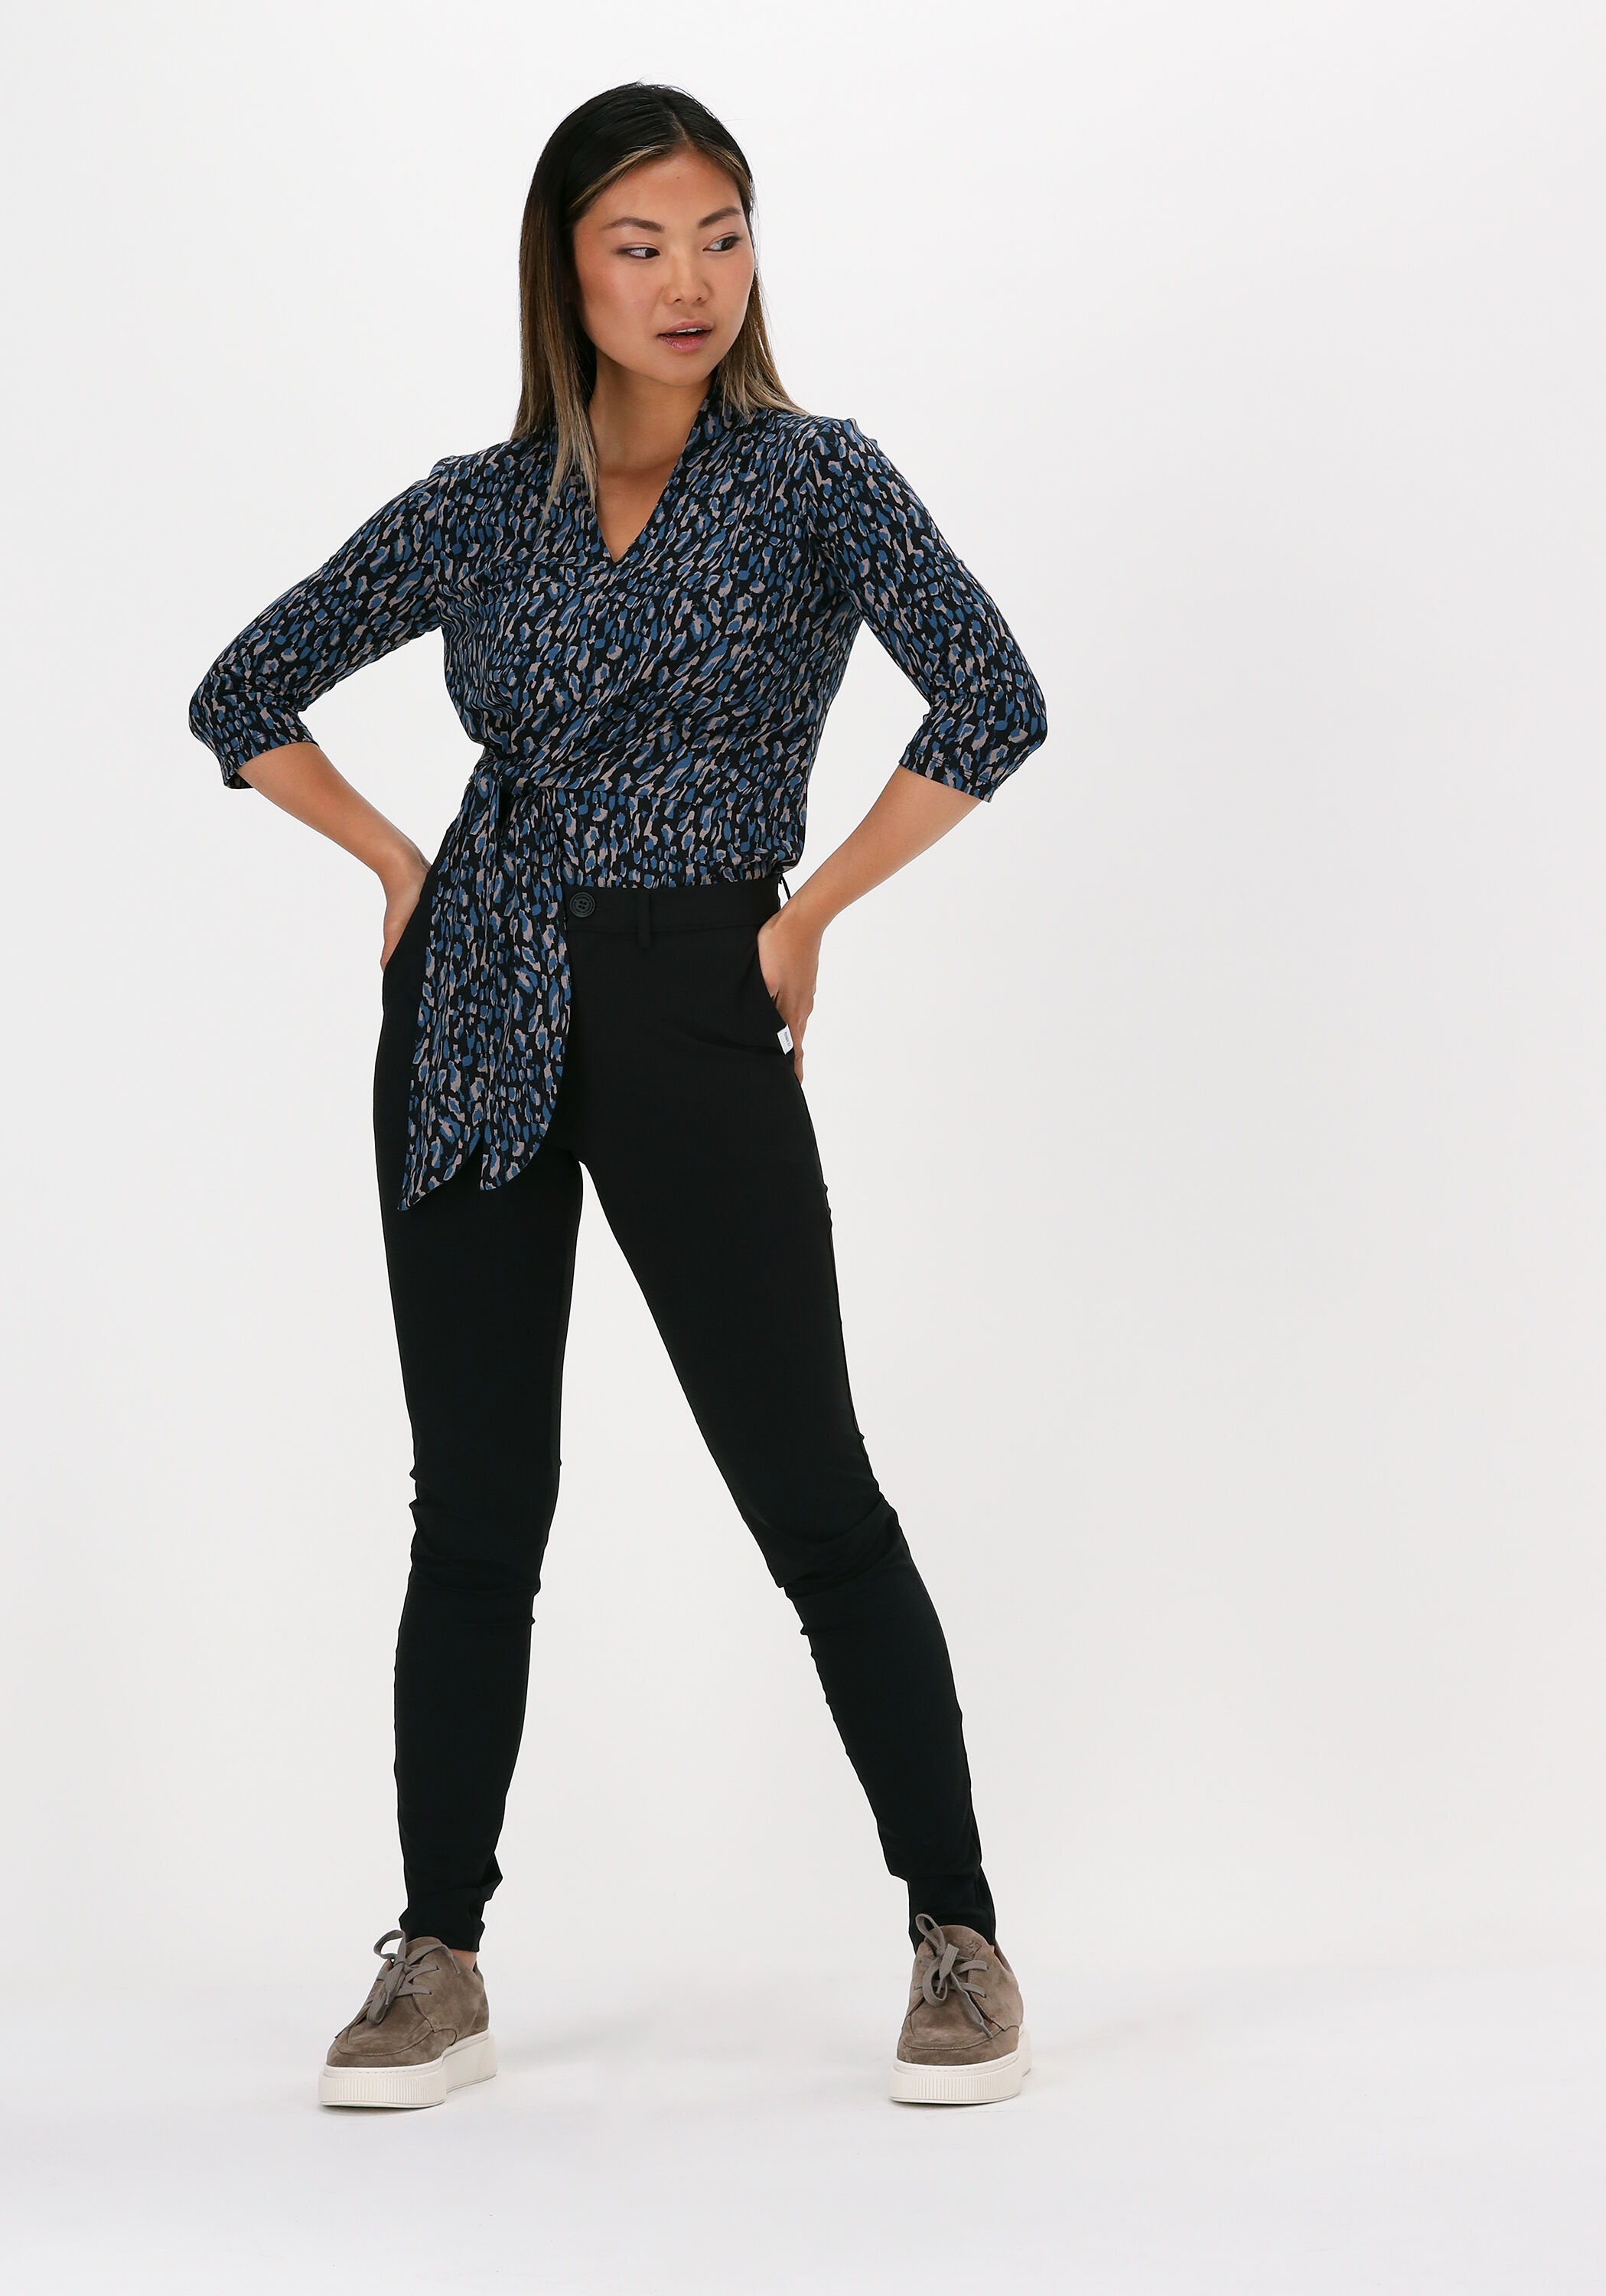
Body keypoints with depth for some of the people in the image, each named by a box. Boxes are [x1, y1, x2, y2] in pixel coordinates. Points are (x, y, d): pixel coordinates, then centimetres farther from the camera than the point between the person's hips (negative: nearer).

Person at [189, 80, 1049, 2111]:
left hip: (690, 1018, -3)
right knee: (475, 1500, 6)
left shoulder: (808, 474, -3)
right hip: (474, 1016, 3)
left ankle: (959, 1943, 10)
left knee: (807, 1489, -2)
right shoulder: (480, 506, 7)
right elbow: (242, 699, 17)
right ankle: (438, 1965, 15)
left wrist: (807, 910, -11)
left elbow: (991, 703, -16)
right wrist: (401, 866, 7)